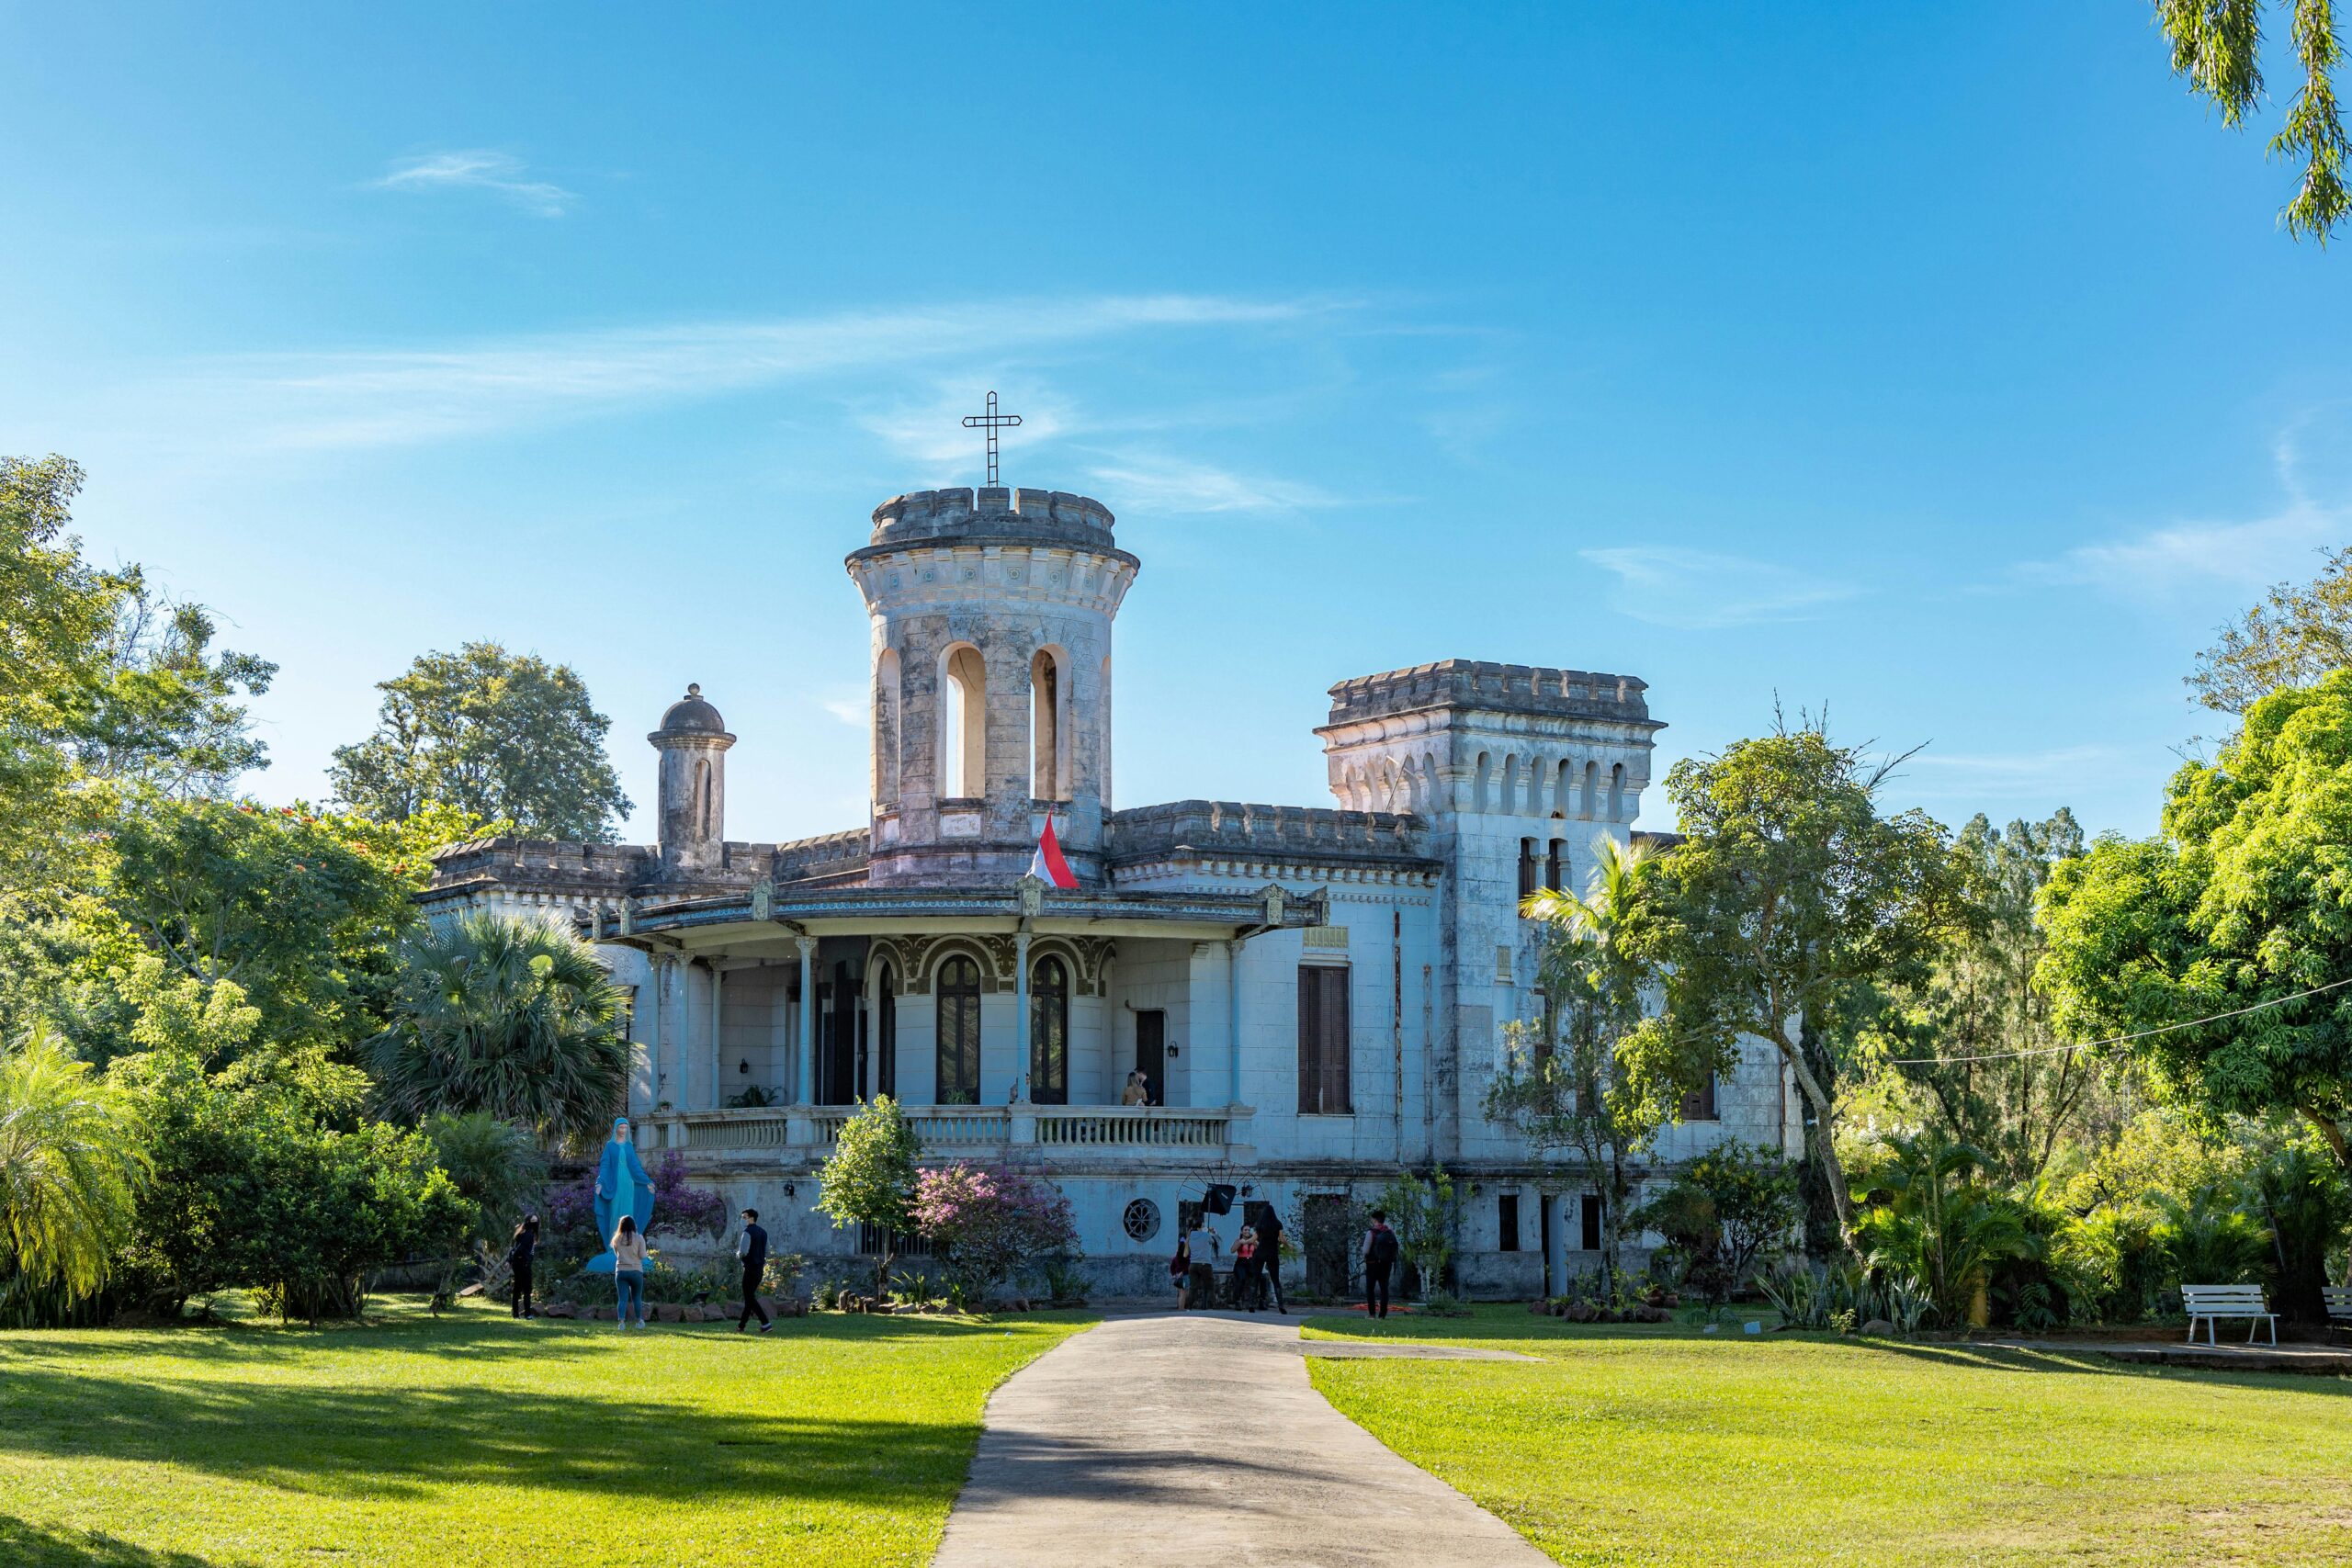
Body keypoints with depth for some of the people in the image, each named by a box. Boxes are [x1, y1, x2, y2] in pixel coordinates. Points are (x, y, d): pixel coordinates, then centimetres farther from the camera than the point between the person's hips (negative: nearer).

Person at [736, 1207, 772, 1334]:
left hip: (750, 1269, -8)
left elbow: (743, 1252, -23)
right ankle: (742, 1325, 21)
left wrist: (738, 1254, -1)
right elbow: (767, 1253, 17)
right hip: (760, 1269, 8)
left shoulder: (748, 1233, -14)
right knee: (750, 1297, 16)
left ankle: (765, 1323, -15)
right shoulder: (763, 1233, 13)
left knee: (750, 1298, -4)